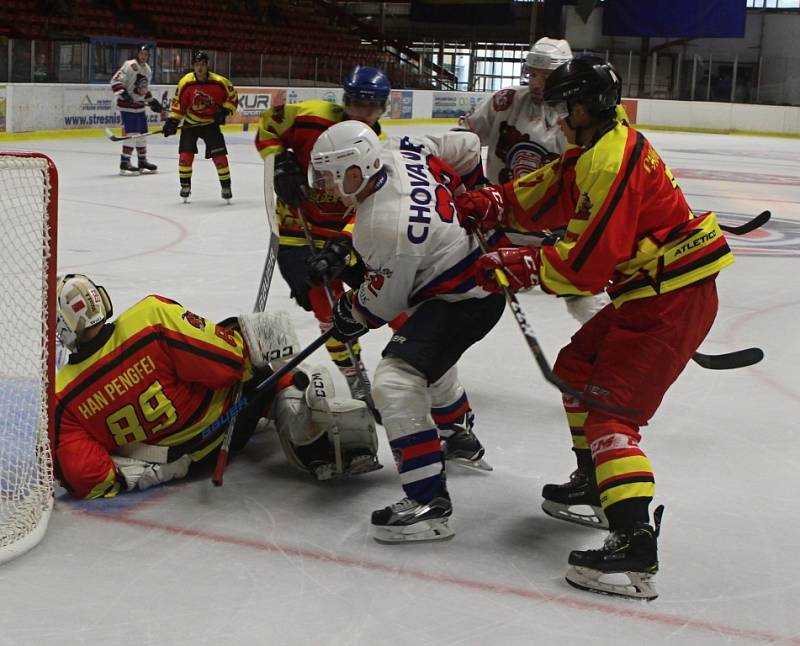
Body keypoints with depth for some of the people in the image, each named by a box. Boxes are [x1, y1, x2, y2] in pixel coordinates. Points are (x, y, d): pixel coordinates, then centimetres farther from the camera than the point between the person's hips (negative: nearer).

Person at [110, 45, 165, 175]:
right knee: (132, 133, -15)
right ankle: (124, 163, -12)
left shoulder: (148, 69, 13)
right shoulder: (130, 66, -14)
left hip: (139, 105, 9)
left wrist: (153, 102, 21)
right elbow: (115, 81, -19)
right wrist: (123, 94, -29)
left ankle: (142, 161, 24)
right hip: (127, 105, -9)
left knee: (142, 133, 12)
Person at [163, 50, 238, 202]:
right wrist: (173, 120, -8)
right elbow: (178, 102, -2)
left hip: (211, 123, -1)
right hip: (190, 123, 1)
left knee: (219, 155, -7)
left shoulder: (219, 82, -16)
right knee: (185, 154, -7)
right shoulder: (185, 83, -13)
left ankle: (226, 186, 7)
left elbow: (232, 97, -3)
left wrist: (225, 111, -14)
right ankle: (185, 186, 10)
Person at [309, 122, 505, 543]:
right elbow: (467, 148, 7)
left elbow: (383, 303, -17)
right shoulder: (402, 151, -8)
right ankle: (460, 433, 58)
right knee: (425, 351, 34)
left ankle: (429, 501, -22)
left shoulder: (384, 228, -30)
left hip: (465, 300, -11)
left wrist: (350, 313, 3)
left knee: (395, 381, -21)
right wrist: (453, 194, 22)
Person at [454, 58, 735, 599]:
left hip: (673, 299, -11)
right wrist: (485, 205, -3)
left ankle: (635, 542, -22)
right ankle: (595, 484, 35)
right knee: (576, 368, 22)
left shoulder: (614, 160, -22)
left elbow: (587, 264, -25)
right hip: (648, 293, 11)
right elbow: (541, 199, 12)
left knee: (612, 407, -15)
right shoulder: (592, 152, 13)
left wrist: (519, 268, -16)